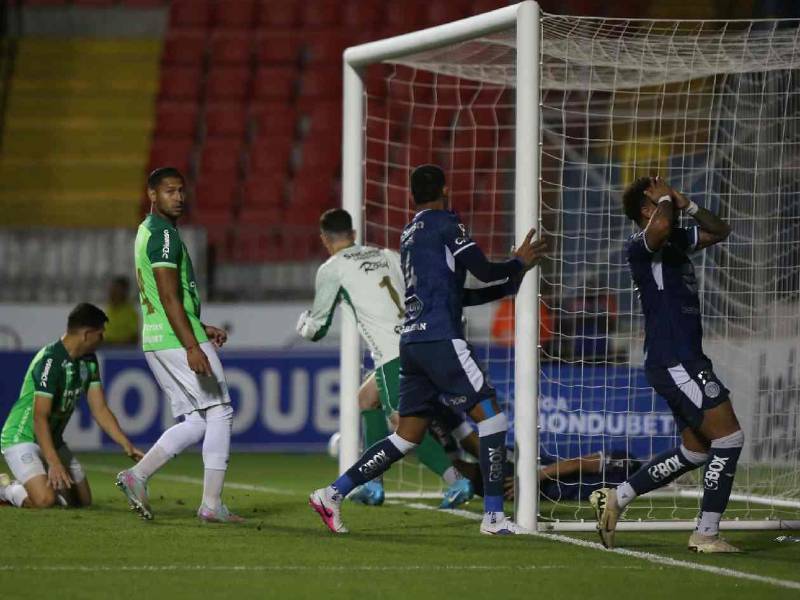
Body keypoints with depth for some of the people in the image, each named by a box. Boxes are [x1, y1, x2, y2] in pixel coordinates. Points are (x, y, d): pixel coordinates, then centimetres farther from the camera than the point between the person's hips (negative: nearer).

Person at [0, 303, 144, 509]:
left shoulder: (88, 361, 3)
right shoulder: (50, 360, -25)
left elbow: (100, 410, 5)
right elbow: (40, 417, -28)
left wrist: (127, 445, -6)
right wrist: (54, 463, -35)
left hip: (53, 440, 9)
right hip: (22, 438, -9)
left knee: (83, 500, 8)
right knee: (44, 500, -28)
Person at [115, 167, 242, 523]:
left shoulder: (148, 232, 19)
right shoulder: (164, 234, -13)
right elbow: (169, 297, -21)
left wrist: (200, 330, 24)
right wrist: (192, 347, -25)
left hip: (157, 342, 10)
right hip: (178, 340, -10)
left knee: (195, 421, 12)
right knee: (219, 413, -3)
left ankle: (137, 475, 2)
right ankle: (211, 504, -4)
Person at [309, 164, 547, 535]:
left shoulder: (409, 235, 22)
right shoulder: (445, 224, -3)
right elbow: (485, 271, -4)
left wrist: (511, 284, 30)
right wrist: (519, 263, 16)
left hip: (412, 343, 8)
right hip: (440, 340, -8)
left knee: (407, 437, 11)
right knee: (491, 417, -3)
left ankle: (333, 493, 5)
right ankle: (493, 516, -6)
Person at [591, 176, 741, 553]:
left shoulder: (676, 242, 17)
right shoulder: (640, 246, -11)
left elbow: (720, 231, 28)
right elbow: (660, 226, -35)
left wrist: (687, 205, 11)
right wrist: (665, 199, -13)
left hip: (684, 361, 10)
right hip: (674, 362, -10)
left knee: (696, 451, 15)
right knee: (728, 436, -11)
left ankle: (616, 498, 20)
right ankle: (706, 533, -7)